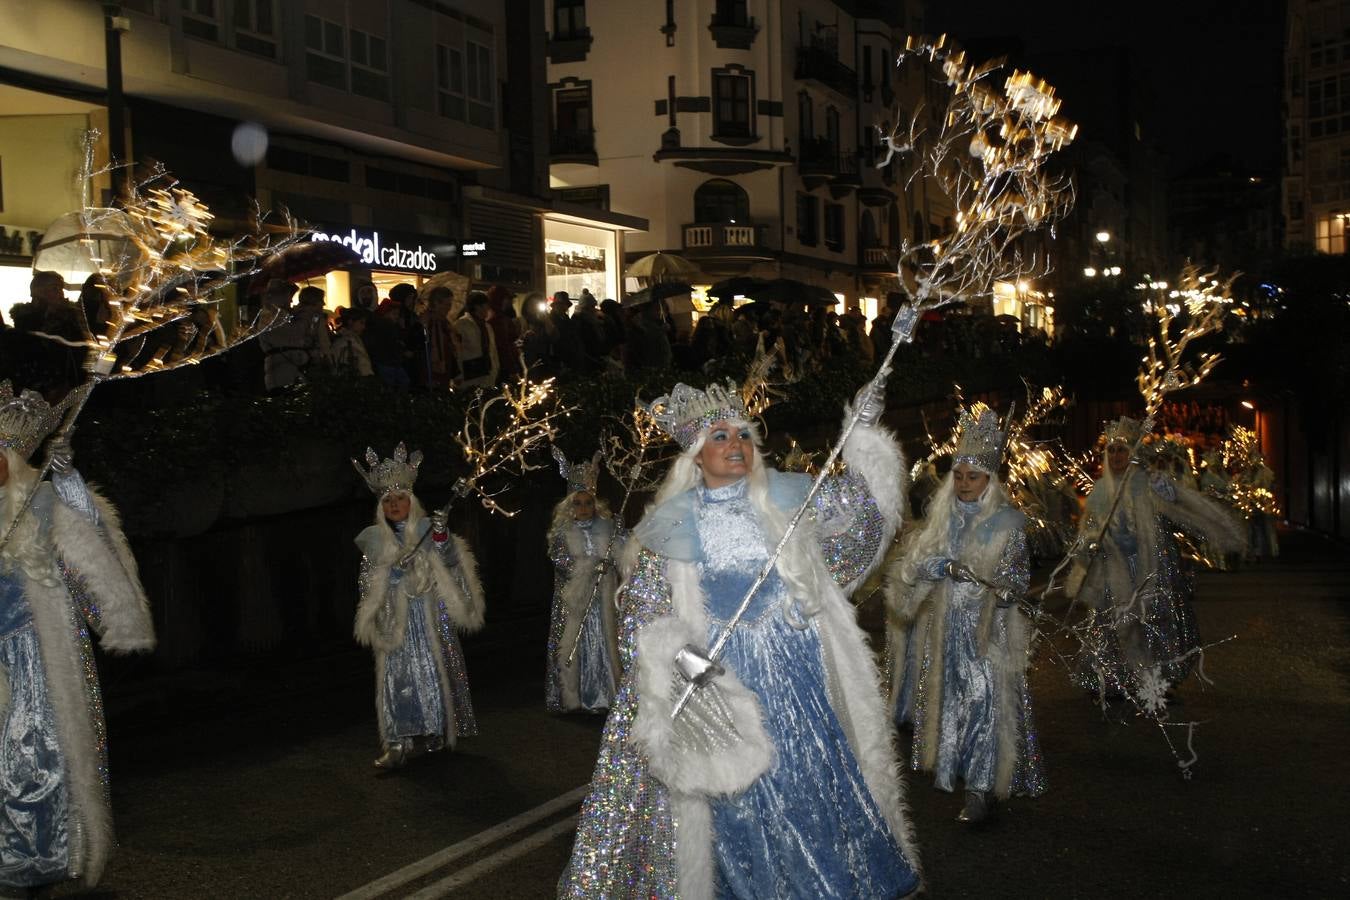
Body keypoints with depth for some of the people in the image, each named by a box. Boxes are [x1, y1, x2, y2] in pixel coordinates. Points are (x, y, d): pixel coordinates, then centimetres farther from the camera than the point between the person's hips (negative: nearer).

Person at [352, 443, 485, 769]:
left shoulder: (428, 528, 2)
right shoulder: (375, 539, 8)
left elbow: (451, 561, -6)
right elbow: (368, 581, 10)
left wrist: (442, 536, -22)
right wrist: (392, 572, -8)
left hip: (430, 613, -1)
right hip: (396, 618, 1)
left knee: (435, 670, 0)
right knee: (398, 674, -5)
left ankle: (434, 731, 13)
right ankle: (400, 741, -6)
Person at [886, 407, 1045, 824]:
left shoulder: (1008, 522, -4)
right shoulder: (939, 514, 6)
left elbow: (1019, 579, -3)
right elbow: (915, 561, 5)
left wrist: (982, 576, -21)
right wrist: (942, 567, -15)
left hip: (985, 631, -4)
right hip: (942, 626, 4)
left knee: (983, 699, -10)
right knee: (946, 695, 10)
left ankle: (982, 787, -7)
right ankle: (949, 766, 26)